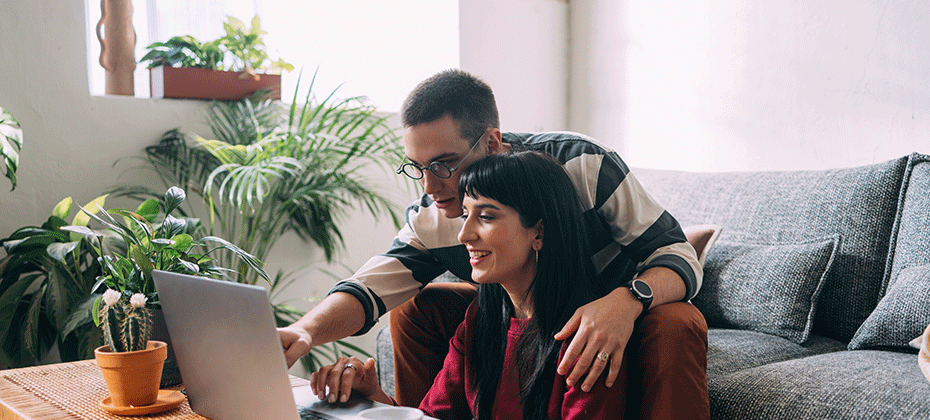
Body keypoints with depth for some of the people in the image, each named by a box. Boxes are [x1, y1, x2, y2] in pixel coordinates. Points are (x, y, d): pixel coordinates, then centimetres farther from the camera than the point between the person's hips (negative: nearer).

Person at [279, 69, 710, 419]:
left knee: (676, 325, -36)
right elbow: (370, 286, -22)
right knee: (416, 307, -9)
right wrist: (306, 331, -44)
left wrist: (626, 301, -46)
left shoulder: (582, 165, -27)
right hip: (522, 323, 4)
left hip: (622, 320, -3)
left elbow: (676, 253, -24)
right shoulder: (430, 220, -14)